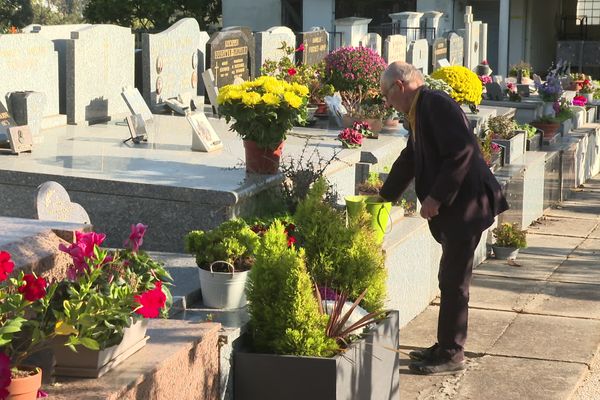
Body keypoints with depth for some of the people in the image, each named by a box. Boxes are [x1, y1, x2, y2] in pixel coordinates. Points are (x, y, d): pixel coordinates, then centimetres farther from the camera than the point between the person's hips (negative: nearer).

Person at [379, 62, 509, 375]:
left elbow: (461, 151, -25)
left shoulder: (437, 104, -15)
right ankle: (446, 346, 25)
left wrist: (436, 197, -21)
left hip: (466, 204, -10)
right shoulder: (419, 113, 16)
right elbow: (409, 160, 29)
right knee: (451, 280, 16)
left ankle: (451, 355, 7)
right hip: (453, 208, 10)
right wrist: (384, 196, 37)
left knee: (454, 282, -2)